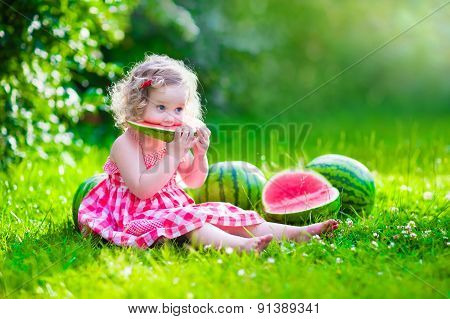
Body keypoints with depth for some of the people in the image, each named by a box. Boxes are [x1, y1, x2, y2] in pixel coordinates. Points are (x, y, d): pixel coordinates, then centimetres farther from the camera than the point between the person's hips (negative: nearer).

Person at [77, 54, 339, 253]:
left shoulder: (175, 140, 6)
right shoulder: (126, 144, -16)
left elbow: (193, 182, 14)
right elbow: (142, 189, -27)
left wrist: (199, 154, -6)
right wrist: (174, 155, -28)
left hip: (176, 207, 7)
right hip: (141, 215, -7)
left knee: (220, 213, -7)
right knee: (184, 221, -33)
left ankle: (295, 233, -13)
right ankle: (241, 245, -53)